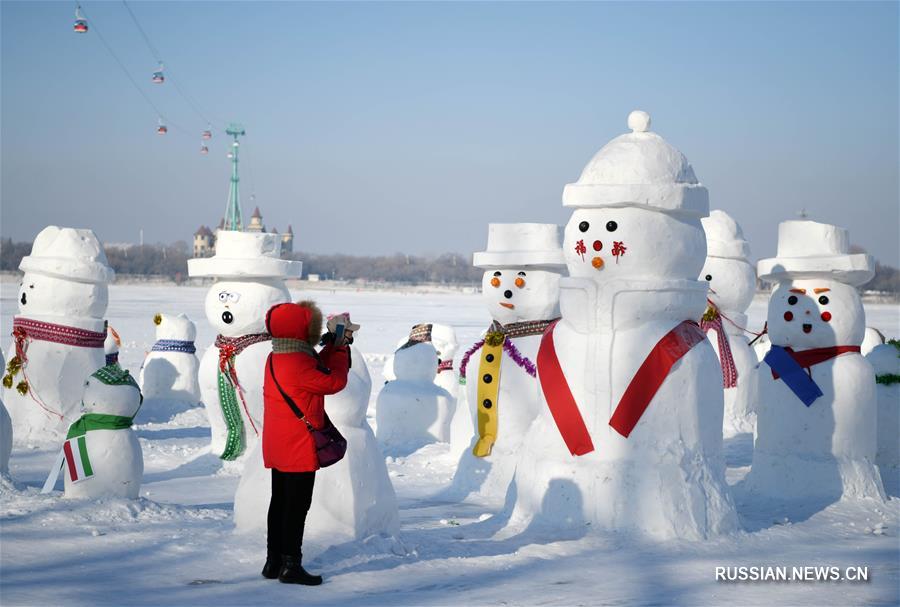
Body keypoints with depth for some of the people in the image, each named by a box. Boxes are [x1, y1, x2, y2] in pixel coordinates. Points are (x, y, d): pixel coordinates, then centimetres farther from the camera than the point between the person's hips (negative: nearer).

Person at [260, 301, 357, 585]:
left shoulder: (274, 359, 8)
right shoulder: (299, 363, -22)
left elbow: (317, 369, 15)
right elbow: (335, 381, -14)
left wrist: (333, 346, 8)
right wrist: (340, 348, -3)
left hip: (277, 448, 9)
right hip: (299, 448, -9)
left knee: (280, 502, 15)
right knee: (297, 505, -3)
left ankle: (274, 561, 20)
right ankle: (291, 564, -1)